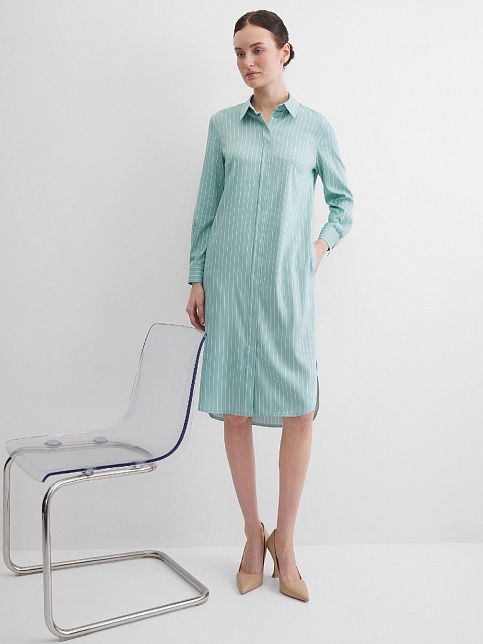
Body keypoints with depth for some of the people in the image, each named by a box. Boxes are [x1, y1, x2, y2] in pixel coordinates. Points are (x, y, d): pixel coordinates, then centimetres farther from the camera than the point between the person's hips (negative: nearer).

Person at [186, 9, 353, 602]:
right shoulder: (222, 125, 10)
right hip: (228, 281, 1)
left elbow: (343, 198, 18)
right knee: (235, 413, 3)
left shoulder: (314, 126, 8)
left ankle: (284, 543, 14)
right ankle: (253, 536, 21)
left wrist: (324, 243, 2)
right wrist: (196, 280, 6)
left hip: (288, 285, -1)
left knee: (299, 413, -4)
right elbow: (205, 208, 11)